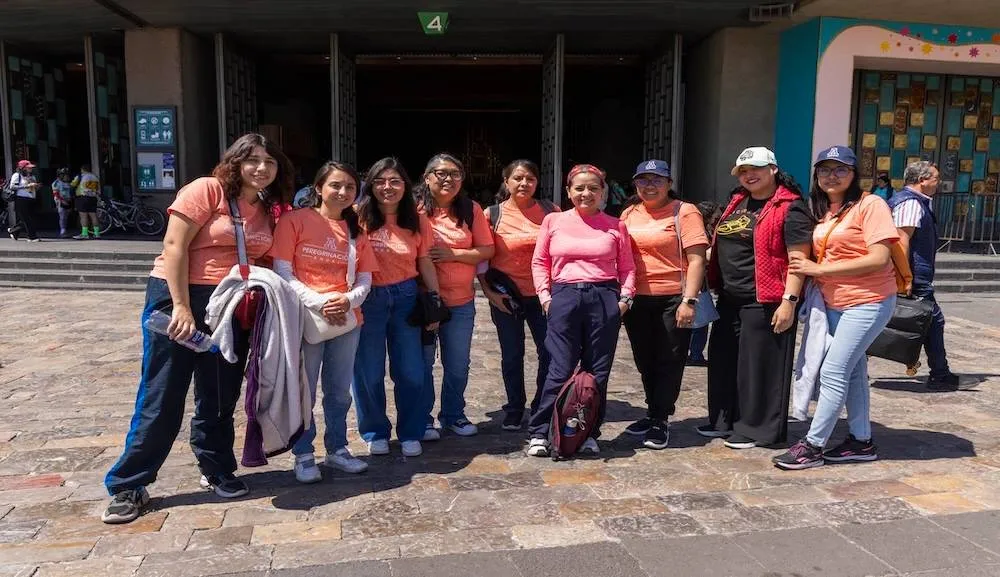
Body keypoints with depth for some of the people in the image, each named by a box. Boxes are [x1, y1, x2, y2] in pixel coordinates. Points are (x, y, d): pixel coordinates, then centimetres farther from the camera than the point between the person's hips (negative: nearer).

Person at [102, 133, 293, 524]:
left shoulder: (266, 211, 10)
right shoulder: (207, 190, -9)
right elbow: (174, 246, -15)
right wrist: (181, 306, -20)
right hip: (179, 296, -5)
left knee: (220, 397, 14)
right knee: (162, 398, 0)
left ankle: (217, 470, 31)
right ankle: (128, 486, 14)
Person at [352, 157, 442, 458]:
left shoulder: (417, 222, 4)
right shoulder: (359, 218, -6)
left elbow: (425, 263, 9)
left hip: (405, 298, 2)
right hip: (368, 299, -2)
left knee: (411, 372, 6)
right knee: (369, 373, 6)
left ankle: (410, 434, 24)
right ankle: (375, 433, 26)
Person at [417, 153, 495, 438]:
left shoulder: (471, 209, 2)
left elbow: (487, 250, 1)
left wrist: (452, 254, -13)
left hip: (461, 301, 3)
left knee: (458, 365, 13)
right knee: (423, 363, 7)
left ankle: (453, 415, 32)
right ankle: (423, 420, 22)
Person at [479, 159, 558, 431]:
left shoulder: (549, 211, 1)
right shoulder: (492, 215, -3)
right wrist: (489, 291, -7)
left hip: (542, 294, 1)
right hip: (506, 297, -1)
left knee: (550, 353, 3)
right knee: (512, 355, 10)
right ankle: (514, 410, 27)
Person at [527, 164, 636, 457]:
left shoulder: (615, 226, 8)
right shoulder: (553, 221, 7)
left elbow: (627, 267, 12)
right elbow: (539, 262, 10)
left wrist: (624, 298, 0)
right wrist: (545, 296, 1)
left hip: (604, 299, 1)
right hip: (564, 298, -1)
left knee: (597, 372, 6)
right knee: (560, 370, -4)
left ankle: (589, 434, 18)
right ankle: (538, 433, 7)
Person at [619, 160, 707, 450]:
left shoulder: (684, 212, -6)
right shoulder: (628, 214, 11)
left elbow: (696, 259, -11)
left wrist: (689, 300, -18)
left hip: (673, 300, -5)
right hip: (637, 300, 6)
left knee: (668, 363, 3)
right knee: (645, 362, 15)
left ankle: (660, 421, 14)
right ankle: (653, 413, 31)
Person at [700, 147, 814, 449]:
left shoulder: (790, 209, -10)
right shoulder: (737, 202, 14)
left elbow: (798, 259, -16)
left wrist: (789, 300, -22)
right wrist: (715, 286, 17)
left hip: (764, 302, -8)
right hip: (729, 300, 9)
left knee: (759, 365, 1)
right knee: (724, 361, 15)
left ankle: (756, 428, 15)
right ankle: (725, 421, 30)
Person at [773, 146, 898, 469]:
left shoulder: (870, 204, -13)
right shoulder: (819, 211, 8)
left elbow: (879, 258, -20)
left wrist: (819, 269, -19)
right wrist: (808, 269, -3)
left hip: (868, 302, -7)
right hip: (834, 303, 8)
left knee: (833, 372, -8)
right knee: (852, 371, 14)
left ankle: (812, 446, 1)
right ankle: (862, 442, 26)